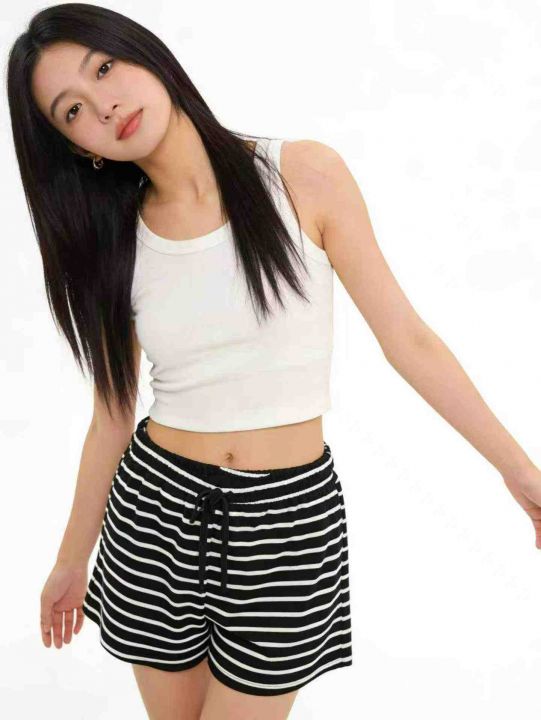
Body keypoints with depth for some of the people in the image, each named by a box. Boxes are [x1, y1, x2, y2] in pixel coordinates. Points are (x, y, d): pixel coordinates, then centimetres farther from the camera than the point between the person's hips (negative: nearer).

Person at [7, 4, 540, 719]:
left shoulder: (304, 174, -10)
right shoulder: (113, 242, -2)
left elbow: (407, 338, -6)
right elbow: (112, 417, 6)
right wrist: (72, 558, 15)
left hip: (291, 514, -2)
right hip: (157, 508, 3)